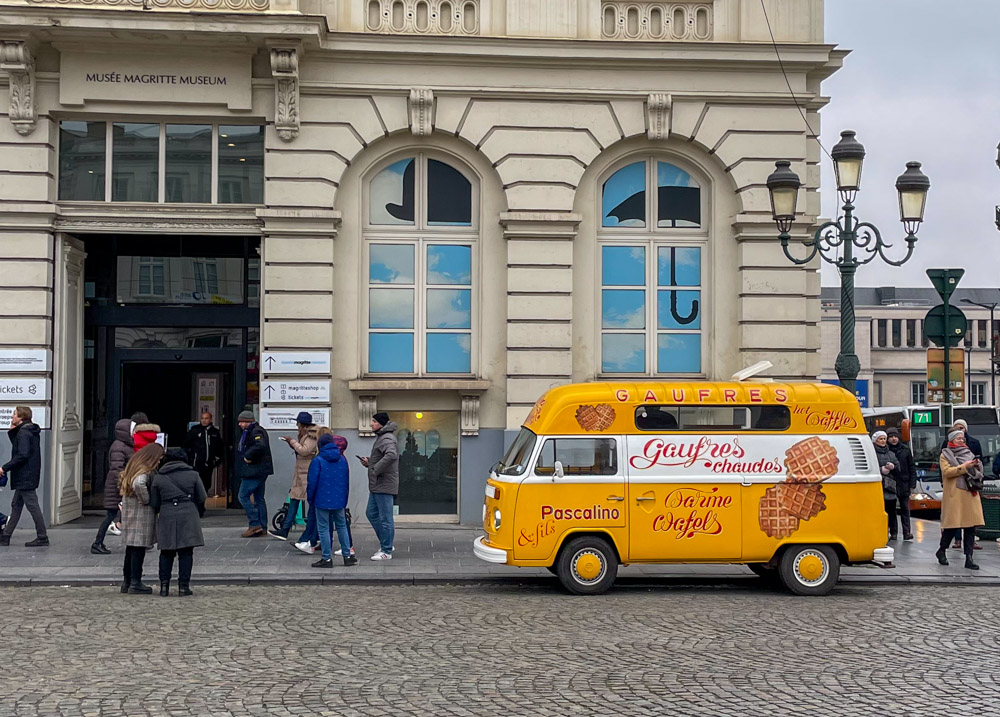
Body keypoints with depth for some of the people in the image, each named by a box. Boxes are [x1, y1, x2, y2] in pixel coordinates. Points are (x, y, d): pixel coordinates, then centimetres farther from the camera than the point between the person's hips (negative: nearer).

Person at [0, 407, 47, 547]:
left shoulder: (24, 433, -16)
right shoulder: (31, 432, 15)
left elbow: (22, 455, -24)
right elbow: (17, 446, 24)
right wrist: (12, 431, 14)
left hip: (25, 477, -11)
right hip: (23, 478, 11)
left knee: (32, 505, -7)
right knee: (16, 505, 13)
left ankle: (42, 537, -4)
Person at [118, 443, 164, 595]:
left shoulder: (133, 467, 12)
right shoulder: (146, 471, -17)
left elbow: (121, 487, 24)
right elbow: (138, 484, -37)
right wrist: (146, 500, -22)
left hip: (128, 511, 9)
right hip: (142, 514, -9)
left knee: (131, 548, 15)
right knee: (139, 548, -4)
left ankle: (127, 582, 22)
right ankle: (135, 583, -2)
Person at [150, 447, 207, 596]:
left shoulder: (158, 478, 5)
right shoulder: (193, 475, 4)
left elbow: (154, 503, 6)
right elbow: (202, 499, 5)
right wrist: (198, 513, 23)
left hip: (166, 518, 1)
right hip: (188, 517, -1)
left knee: (166, 552, 11)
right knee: (186, 552, 2)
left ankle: (164, 585, 6)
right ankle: (183, 585, 0)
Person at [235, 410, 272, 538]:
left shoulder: (255, 432, -15)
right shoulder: (249, 432, 18)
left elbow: (260, 446, -32)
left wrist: (248, 457, -22)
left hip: (254, 471, -11)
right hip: (259, 471, 11)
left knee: (244, 496, -7)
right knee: (258, 498, 11)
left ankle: (254, 525, -8)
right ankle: (262, 528, 14)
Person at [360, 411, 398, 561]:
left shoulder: (387, 439, -16)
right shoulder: (380, 437, 17)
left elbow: (391, 455, -36)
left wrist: (375, 469, -28)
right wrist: (369, 462, 8)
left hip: (384, 485, -11)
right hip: (376, 485, 11)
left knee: (385, 518, -3)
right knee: (371, 513, 15)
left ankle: (386, 551, 3)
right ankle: (385, 543, 24)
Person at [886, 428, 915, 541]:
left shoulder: (905, 450, 6)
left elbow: (911, 468, 7)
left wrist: (912, 484, 2)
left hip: (903, 484, 1)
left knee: (905, 509, 3)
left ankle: (907, 532, 3)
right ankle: (893, 533, 9)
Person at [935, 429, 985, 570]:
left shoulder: (968, 452, 19)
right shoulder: (945, 455, 5)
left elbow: (978, 472, 21)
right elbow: (946, 471, -11)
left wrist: (977, 465, -1)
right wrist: (964, 466, -16)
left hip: (970, 494, 5)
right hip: (954, 494, -5)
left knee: (971, 525, -3)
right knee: (953, 525, -6)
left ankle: (969, 558, -2)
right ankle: (941, 551, 16)